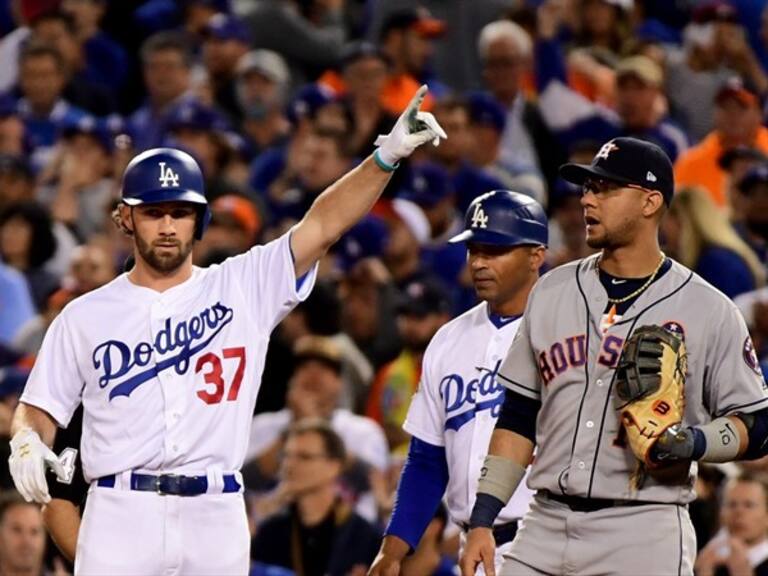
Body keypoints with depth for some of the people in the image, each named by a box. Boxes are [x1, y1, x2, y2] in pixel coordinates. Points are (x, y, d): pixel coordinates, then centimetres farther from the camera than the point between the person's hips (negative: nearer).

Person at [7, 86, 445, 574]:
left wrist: (386, 157, -17)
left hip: (216, 518, 1)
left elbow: (323, 225, -3)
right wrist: (27, 443, -13)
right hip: (121, 515, -1)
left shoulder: (243, 288, 8)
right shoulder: (85, 316, 9)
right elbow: (40, 408, 11)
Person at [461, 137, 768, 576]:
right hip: (545, 529, 4)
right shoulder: (552, 292, 13)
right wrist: (483, 519, 8)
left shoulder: (709, 311, 0)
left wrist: (695, 442, -18)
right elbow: (519, 418, 16)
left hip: (645, 539, -4)